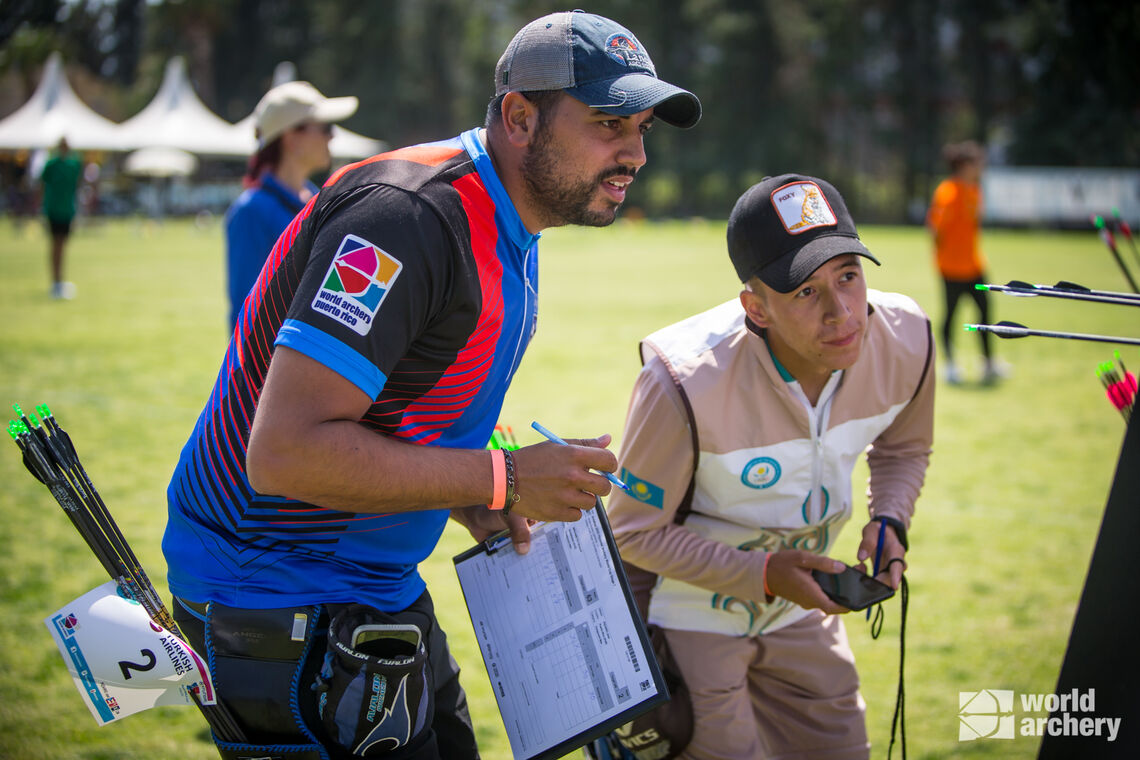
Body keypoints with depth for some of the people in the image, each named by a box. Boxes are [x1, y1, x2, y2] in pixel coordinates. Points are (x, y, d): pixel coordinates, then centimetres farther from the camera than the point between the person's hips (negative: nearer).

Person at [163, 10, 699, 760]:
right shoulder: (407, 215, -25)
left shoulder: (509, 235, 8)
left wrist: (467, 499, 2)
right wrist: (503, 481, -25)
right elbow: (287, 452, -32)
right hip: (275, 603, -10)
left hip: (379, 587, 10)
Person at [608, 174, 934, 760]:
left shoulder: (905, 340, -17)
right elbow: (635, 534, -20)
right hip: (690, 613, -5)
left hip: (800, 609, 6)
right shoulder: (685, 383, -34)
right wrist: (761, 574, -27)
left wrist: (889, 521, -13)